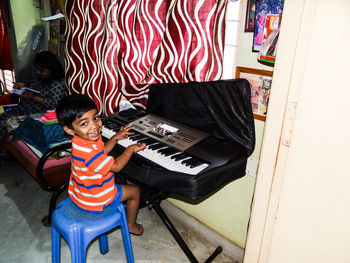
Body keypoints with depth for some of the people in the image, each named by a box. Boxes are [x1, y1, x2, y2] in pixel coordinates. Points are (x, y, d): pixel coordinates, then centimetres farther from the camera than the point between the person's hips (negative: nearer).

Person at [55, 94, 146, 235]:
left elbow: (101, 152, 11)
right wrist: (131, 149, -16)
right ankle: (131, 225, 31)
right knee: (135, 191, 8)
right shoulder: (87, 151, -38)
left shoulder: (86, 140, -8)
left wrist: (115, 137, 4)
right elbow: (116, 166, -29)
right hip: (93, 200, -9)